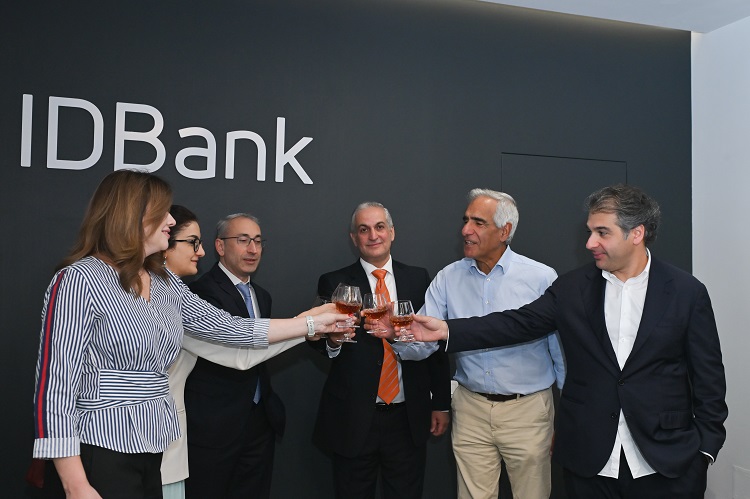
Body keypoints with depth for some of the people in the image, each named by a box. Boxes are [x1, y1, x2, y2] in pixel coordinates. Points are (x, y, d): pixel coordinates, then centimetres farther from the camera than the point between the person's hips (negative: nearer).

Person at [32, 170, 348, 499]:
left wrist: (314, 323, 11)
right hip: (100, 454, -7)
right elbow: (56, 385, -16)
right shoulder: (81, 279, -14)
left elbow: (227, 327, 11)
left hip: (151, 450, 8)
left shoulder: (165, 283, 10)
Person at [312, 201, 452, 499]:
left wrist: (441, 403, 7)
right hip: (353, 418, -1)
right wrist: (332, 340, -27)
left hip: (409, 418, 2)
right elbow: (319, 343, -4)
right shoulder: (334, 283, -1)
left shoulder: (418, 279, 4)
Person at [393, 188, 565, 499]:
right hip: (471, 408, 2)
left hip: (527, 410, -2)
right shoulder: (448, 278, -1)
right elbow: (422, 343, -5)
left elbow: (562, 351, -2)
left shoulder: (542, 278, -9)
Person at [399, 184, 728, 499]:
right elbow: (517, 323, -5)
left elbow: (708, 377, 0)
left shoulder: (687, 293, -4)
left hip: (667, 465, -1)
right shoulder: (572, 289, 0)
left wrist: (706, 447, -1)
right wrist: (447, 330, -15)